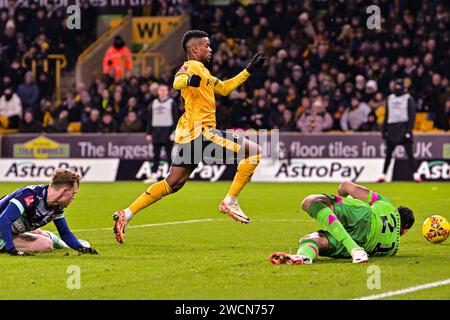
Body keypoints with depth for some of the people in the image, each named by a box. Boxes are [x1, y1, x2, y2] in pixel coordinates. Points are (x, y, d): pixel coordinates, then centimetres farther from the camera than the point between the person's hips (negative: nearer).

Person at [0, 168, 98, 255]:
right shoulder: (31, 195, -32)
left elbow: (65, 233, 8)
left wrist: (80, 248, -10)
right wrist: (11, 249, -44)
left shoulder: (57, 208, -4)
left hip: (14, 233, 9)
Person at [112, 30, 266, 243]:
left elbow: (224, 88, 35)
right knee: (254, 151, -7)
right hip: (200, 131, -10)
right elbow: (177, 83, -28)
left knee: (173, 183, 10)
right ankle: (230, 202, -7)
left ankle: (125, 215, 7)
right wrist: (188, 79, -50)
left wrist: (249, 70, 33)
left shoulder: (202, 71, 24)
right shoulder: (192, 66, -7)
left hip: (188, 136, 10)